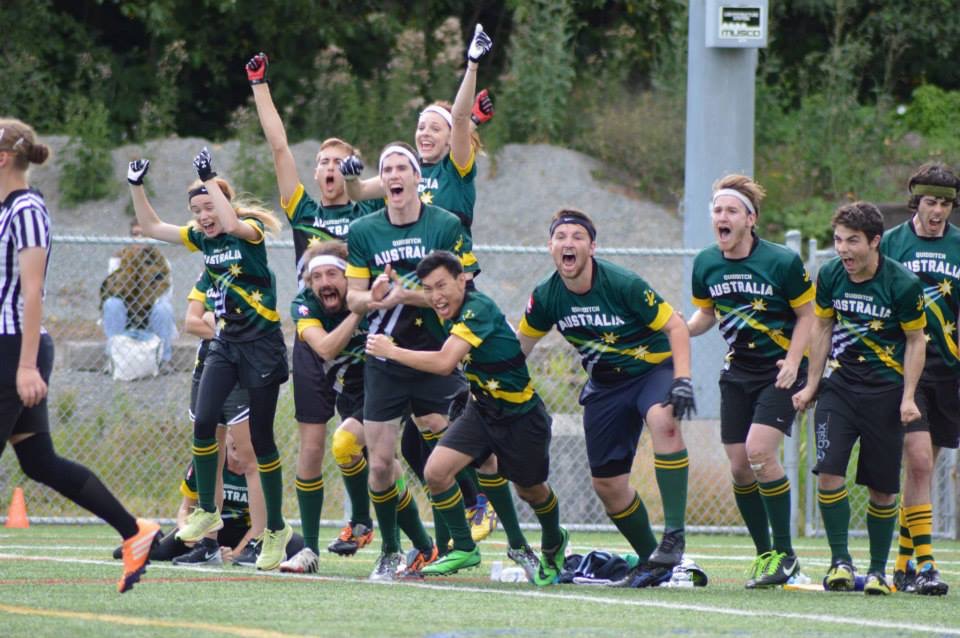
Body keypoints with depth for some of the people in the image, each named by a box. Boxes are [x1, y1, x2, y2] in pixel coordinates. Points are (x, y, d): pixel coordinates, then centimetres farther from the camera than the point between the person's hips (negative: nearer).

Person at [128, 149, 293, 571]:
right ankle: (206, 511, 1)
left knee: (261, 438, -2)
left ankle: (276, 528, 10)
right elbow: (152, 227, 14)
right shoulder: (202, 237, 8)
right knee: (204, 421, -13)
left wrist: (210, 179, -28)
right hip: (225, 345, 6)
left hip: (262, 345, -6)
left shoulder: (251, 229, -11)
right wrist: (136, 186, 3)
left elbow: (233, 224, -35)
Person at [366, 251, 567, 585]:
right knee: (436, 471, -14)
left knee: (530, 491, 15)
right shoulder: (452, 313, -4)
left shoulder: (478, 309, -29)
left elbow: (444, 362, -37)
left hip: (521, 414, -7)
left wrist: (391, 351, -28)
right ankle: (464, 549, 3)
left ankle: (553, 545, 46)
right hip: (481, 408, 7)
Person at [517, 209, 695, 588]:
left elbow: (675, 326, -16)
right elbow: (519, 346, 9)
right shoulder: (547, 297, -8)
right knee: (606, 483, 2)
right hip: (606, 384, 6)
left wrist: (682, 380, -27)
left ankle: (674, 535, -39)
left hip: (653, 368, -6)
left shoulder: (623, 284, -22)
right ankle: (651, 561, 22)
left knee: (662, 419, -38)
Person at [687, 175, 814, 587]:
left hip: (779, 371, -6)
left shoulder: (783, 262, -14)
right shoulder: (706, 264, 0)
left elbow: (807, 314, -4)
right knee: (739, 467, 1)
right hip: (737, 372, 6)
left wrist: (792, 361, -17)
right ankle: (764, 553, 17)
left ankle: (784, 553, -9)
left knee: (759, 451, -21)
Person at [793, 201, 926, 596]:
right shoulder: (830, 276, -3)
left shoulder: (903, 285, -14)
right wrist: (812, 385, 11)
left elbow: (915, 341, -4)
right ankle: (840, 560, -1)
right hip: (840, 385, 3)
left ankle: (878, 570, 16)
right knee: (828, 472, -13)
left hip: (886, 392, -3)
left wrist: (908, 397, -10)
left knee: (882, 489, 1)